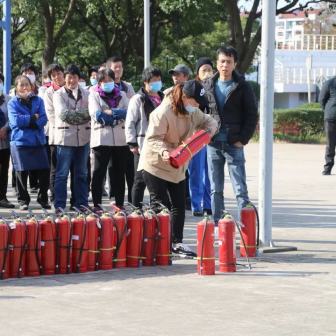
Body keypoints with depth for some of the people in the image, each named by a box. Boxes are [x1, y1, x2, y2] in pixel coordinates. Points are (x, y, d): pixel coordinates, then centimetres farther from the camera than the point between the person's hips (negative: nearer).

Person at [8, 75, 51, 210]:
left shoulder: (38, 101, 10)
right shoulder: (13, 103, 3)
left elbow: (43, 119, -1)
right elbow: (15, 120, -11)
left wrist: (26, 121, -12)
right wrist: (33, 117, -7)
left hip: (38, 141, 2)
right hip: (20, 141, -2)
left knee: (44, 171, -1)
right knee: (21, 173, 0)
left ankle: (43, 199, 13)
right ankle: (23, 200, 12)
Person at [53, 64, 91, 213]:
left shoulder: (86, 94, 11)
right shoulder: (59, 94, 1)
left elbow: (91, 112, -1)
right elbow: (63, 113, -13)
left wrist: (73, 114, -12)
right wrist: (82, 115, -10)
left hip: (83, 137, 4)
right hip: (65, 137, -4)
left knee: (81, 173, 11)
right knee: (62, 173, -2)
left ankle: (82, 204, 17)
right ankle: (59, 205, 1)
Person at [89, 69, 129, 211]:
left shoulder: (122, 95, 15)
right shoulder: (94, 96, 6)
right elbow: (97, 115, -10)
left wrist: (110, 112, -12)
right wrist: (119, 116, -9)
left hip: (120, 139, 3)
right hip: (102, 139, -3)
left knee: (119, 172, 6)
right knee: (99, 172, -3)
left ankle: (120, 203, 11)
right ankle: (96, 204, -1)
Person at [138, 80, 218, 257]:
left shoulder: (192, 112, 2)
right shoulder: (163, 113, -23)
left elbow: (208, 120, 16)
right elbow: (153, 138, -25)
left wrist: (211, 128, -9)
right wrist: (163, 151, -44)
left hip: (177, 167, 8)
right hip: (155, 165, -8)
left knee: (179, 204, 8)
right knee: (160, 204, -8)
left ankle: (177, 243, 17)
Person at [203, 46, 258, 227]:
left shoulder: (243, 86, 0)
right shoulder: (208, 86, 8)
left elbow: (252, 115, -1)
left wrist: (243, 139, -8)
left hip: (234, 144, -3)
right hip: (213, 144, 3)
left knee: (240, 189, -4)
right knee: (215, 189, 8)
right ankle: (216, 224, 15)